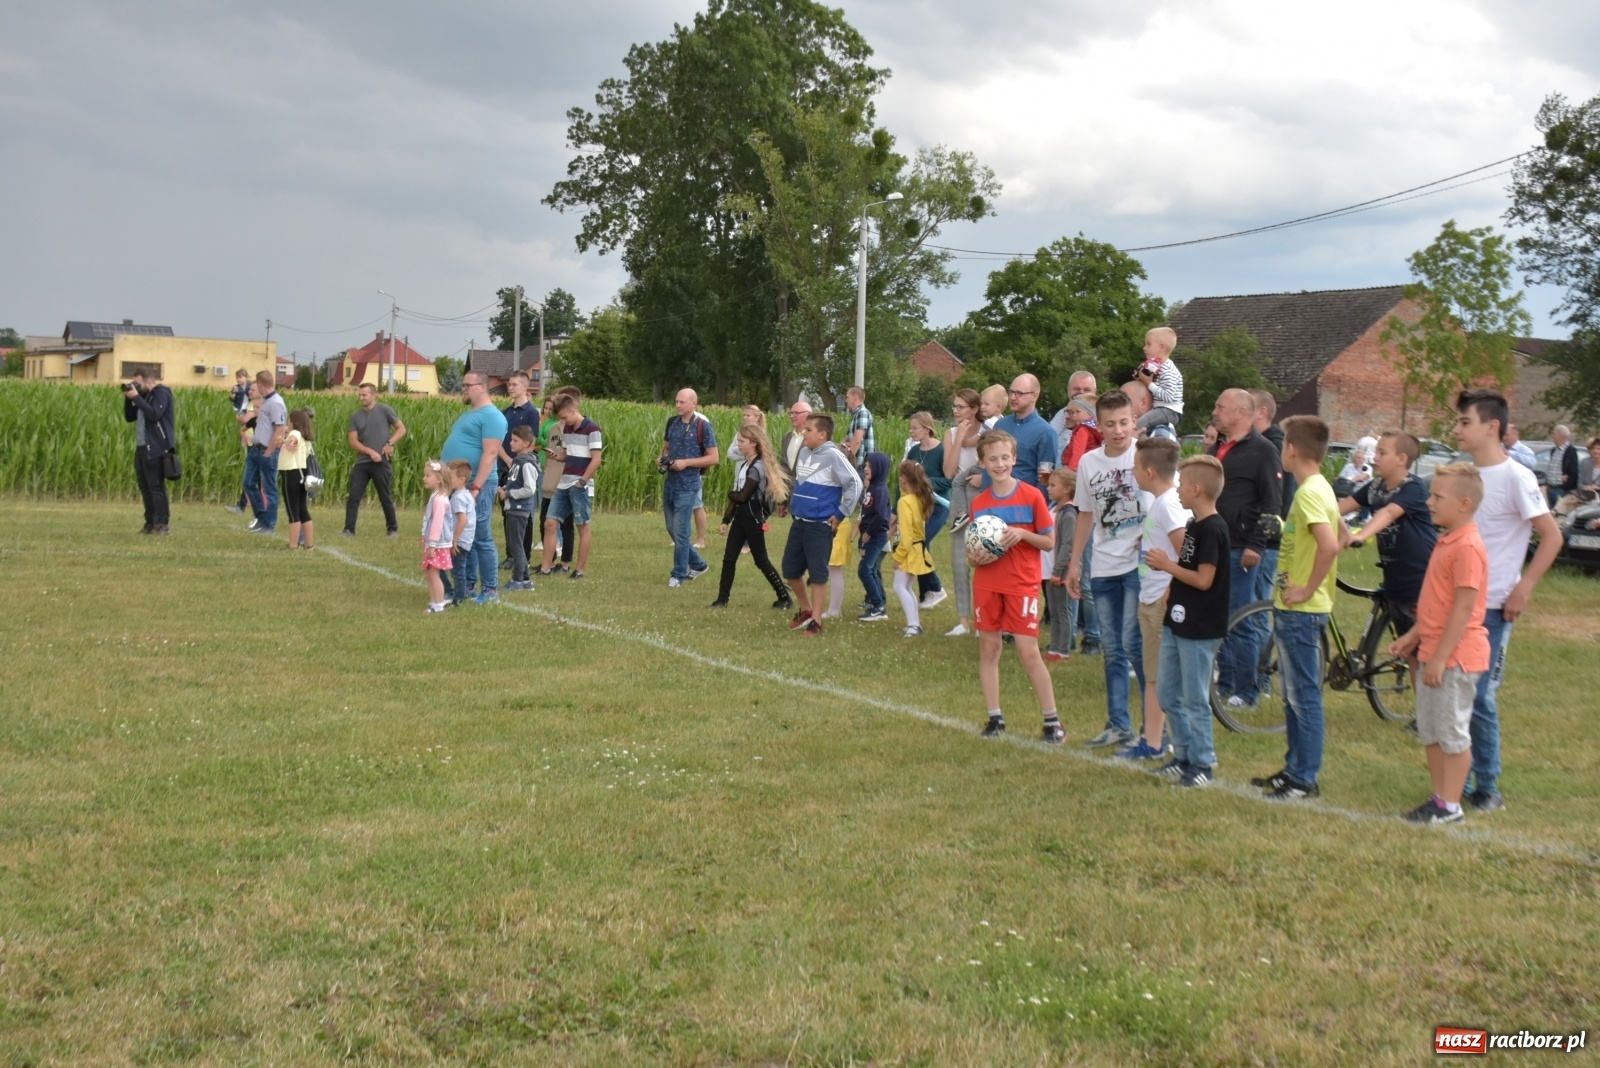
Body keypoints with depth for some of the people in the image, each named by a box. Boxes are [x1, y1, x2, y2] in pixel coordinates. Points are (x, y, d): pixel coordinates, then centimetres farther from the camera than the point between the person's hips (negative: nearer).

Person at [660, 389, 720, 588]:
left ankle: (679, 574, 10)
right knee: (672, 529, 13)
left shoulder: (703, 426, -11)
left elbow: (714, 458, -11)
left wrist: (686, 462, -18)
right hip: (669, 483, 7)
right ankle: (698, 564, 28)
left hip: (687, 486, -7)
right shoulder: (672, 422, 8)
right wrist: (661, 458, -2)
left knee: (680, 531, -3)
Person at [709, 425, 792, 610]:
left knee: (761, 560, 0)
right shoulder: (742, 464, 10)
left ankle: (785, 598, 10)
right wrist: (726, 519, 11)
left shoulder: (758, 467, -17)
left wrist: (730, 493, 0)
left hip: (753, 519, -8)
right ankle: (722, 599, 9)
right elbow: (736, 496, 13)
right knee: (729, 558, 5)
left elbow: (742, 496, -21)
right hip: (740, 517, 8)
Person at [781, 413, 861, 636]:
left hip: (820, 525, -8)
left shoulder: (833, 456, -14)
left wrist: (841, 514, -13)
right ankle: (806, 610, 31)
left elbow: (855, 484, -16)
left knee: (818, 575, -2)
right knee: (790, 571, 12)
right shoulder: (803, 453, 9)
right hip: (798, 523, 8)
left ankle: (815, 621, 7)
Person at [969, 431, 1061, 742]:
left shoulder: (1031, 496, -5)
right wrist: (975, 557, -10)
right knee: (988, 648, 6)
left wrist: (1022, 533, -20)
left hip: (1022, 584, -4)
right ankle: (995, 718, 17)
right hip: (987, 584, 4)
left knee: (1028, 651, -7)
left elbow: (1049, 542, -3)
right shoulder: (979, 503, 4)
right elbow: (972, 548, 12)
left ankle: (1052, 721, 3)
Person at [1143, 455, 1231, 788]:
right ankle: (1184, 756, 26)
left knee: (1195, 699, 0)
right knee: (1168, 694, 15)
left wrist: (1167, 565, -14)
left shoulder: (1212, 529, -18)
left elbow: (1203, 580, -22)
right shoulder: (1193, 525, 11)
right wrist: (1166, 566, 4)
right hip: (1177, 623, 10)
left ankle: (1203, 764, 11)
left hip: (1200, 629, -10)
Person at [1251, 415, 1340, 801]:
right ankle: (1294, 768, 25)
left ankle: (1306, 778, 4)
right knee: (1293, 695, 17)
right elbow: (1336, 540, 22)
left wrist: (1307, 589, -22)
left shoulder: (1309, 492, -19)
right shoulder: (1318, 488, 12)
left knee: (1304, 695, -3)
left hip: (1301, 611, -10)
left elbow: (1330, 545, -32)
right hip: (1294, 609, 10)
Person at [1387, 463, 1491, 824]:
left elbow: (1464, 607, -22)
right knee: (1430, 730, 15)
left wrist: (1440, 656, -22)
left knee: (1453, 733, 1)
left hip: (1455, 656, -10)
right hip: (1433, 652, 10)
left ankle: (1450, 806, 10)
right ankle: (1438, 796, 25)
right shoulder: (1447, 541, 12)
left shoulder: (1468, 547, -19)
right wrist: (1413, 636, 17)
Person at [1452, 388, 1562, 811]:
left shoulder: (1515, 478, -12)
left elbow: (1552, 537, -11)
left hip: (1492, 607, -7)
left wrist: (1523, 590, -15)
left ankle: (1488, 789, 11)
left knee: (1480, 698, -3)